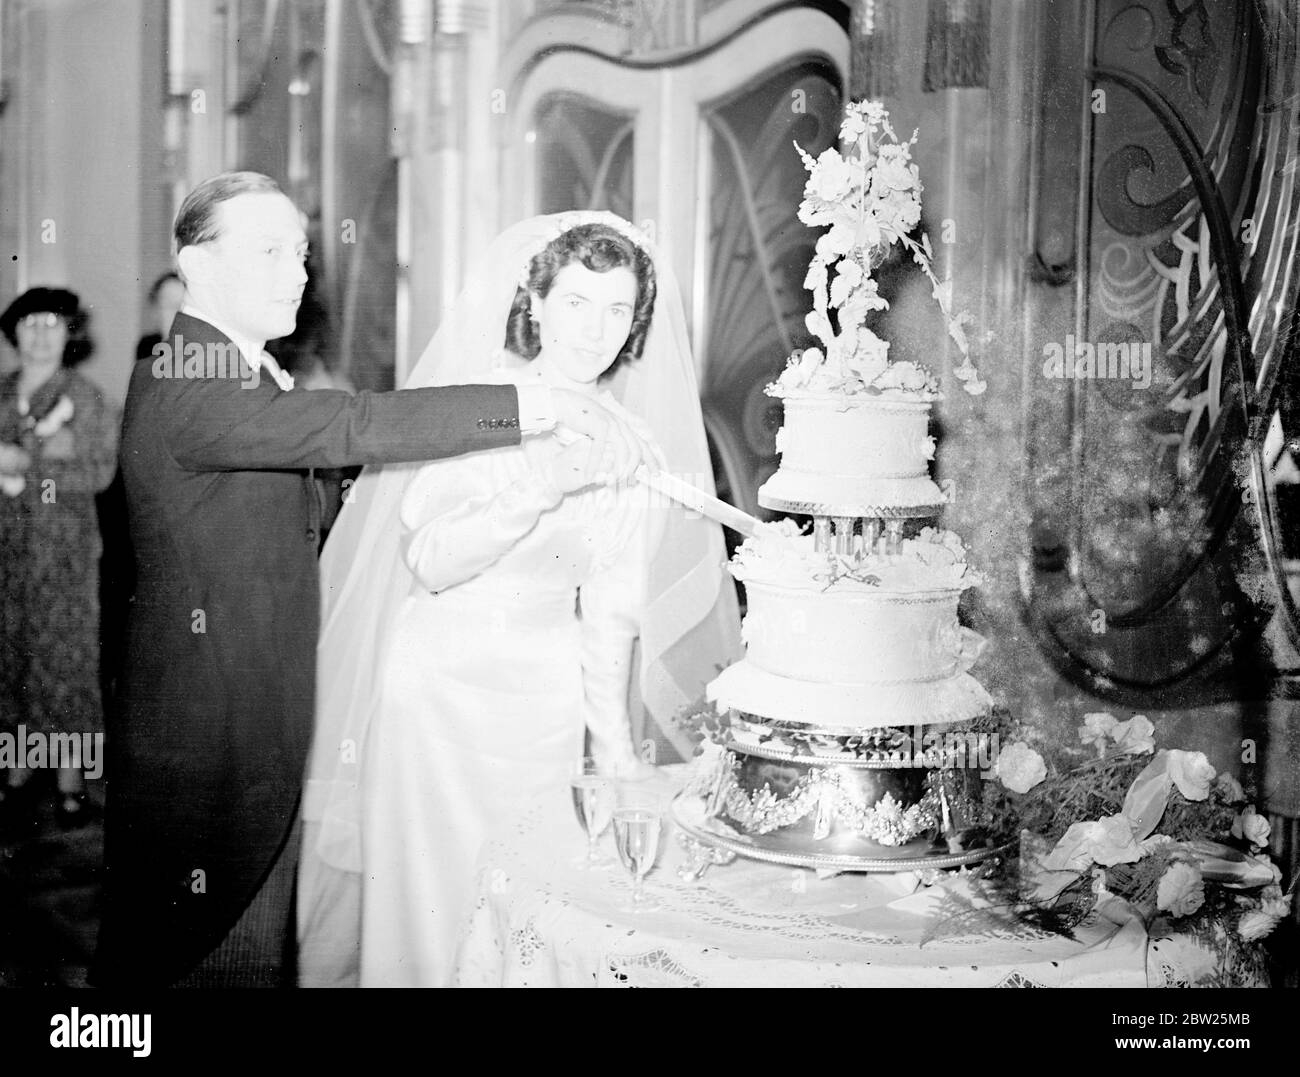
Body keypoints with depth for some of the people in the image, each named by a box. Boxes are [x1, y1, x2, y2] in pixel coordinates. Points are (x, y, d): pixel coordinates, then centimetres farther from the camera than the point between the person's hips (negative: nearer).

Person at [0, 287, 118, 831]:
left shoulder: (84, 397, -1)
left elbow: (98, 471, -9)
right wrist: (44, 447, -10)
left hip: (63, 549, -3)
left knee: (64, 660, -1)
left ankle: (71, 782, 6)